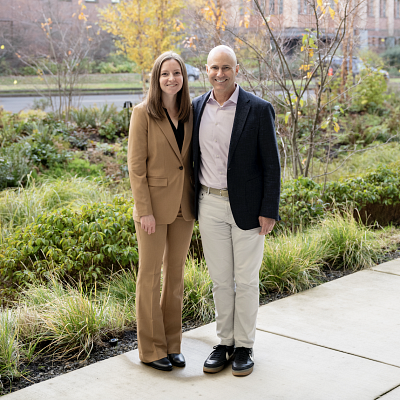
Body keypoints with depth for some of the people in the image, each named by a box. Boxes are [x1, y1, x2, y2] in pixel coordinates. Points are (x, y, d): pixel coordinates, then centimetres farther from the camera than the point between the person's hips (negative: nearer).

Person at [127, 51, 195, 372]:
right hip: (154, 205, -5)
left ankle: (172, 344, 25)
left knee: (176, 273, 12)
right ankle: (151, 348, 16)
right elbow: (136, 165, -11)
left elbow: (192, 159, 12)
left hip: (183, 206, 5)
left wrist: (197, 201, 7)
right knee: (150, 275, 4)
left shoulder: (189, 114, 6)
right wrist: (145, 210, -15)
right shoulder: (143, 114, -8)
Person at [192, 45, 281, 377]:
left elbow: (271, 164, -7)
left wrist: (269, 211, -11)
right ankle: (225, 342, 25)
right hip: (210, 205, 4)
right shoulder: (197, 108, 5)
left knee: (246, 280, 6)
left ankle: (244, 346, 20)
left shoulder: (259, 110, -8)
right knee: (220, 279, 12)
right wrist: (191, 203, 11)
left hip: (247, 207, -3)